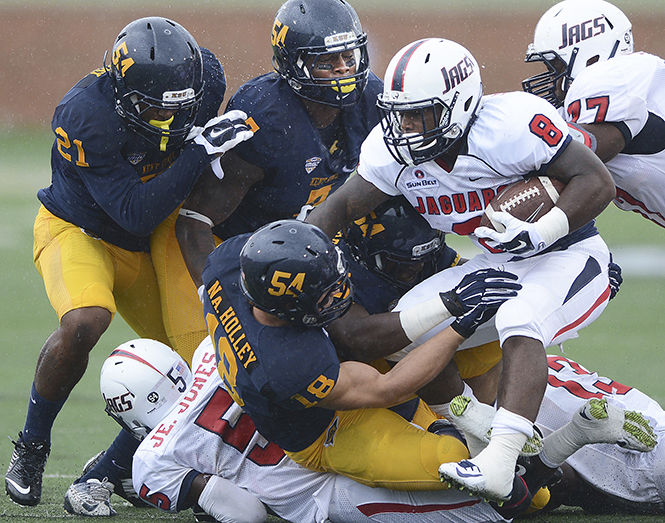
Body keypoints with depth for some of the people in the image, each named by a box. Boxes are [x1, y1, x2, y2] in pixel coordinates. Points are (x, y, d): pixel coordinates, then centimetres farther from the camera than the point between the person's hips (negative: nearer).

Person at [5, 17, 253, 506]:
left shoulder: (203, 78, -20)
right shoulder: (86, 117, -35)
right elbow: (135, 212, -33)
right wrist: (200, 153, -41)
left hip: (144, 245, 6)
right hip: (76, 228, -6)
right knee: (84, 323, -33)